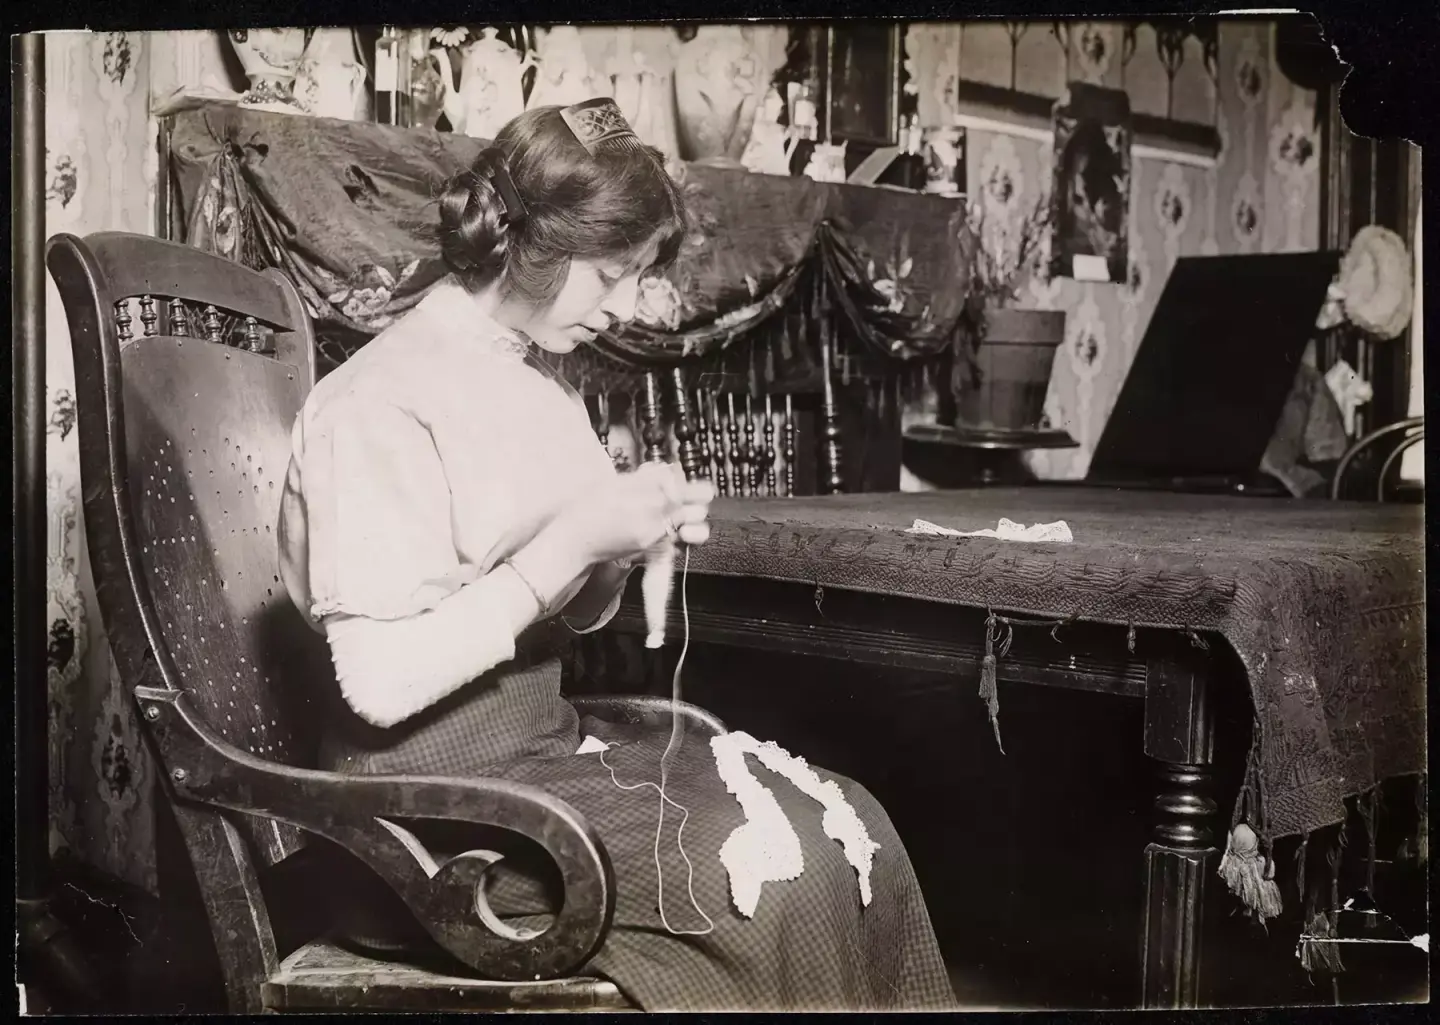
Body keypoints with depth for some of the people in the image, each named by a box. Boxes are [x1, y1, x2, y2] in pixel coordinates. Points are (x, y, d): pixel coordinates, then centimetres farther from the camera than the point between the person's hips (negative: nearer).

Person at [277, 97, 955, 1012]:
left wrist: (630, 544, -7)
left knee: (846, 819, -8)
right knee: (790, 871, -19)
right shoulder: (381, 403, -16)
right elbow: (381, 680, -22)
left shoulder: (541, 378, 10)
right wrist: (573, 541, -22)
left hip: (551, 734, 8)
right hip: (439, 795, -8)